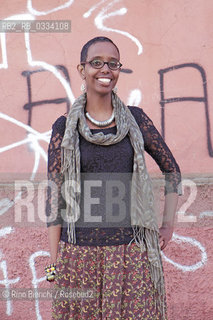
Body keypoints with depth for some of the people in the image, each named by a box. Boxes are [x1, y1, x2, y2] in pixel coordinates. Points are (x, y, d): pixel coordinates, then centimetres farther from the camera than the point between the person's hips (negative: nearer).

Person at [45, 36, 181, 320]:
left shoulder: (135, 120, 3)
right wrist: (54, 264, 0)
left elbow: (172, 170, 14)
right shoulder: (65, 128, 1)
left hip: (132, 251, 1)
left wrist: (168, 224, 6)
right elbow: (55, 196, 2)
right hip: (80, 251, 0)